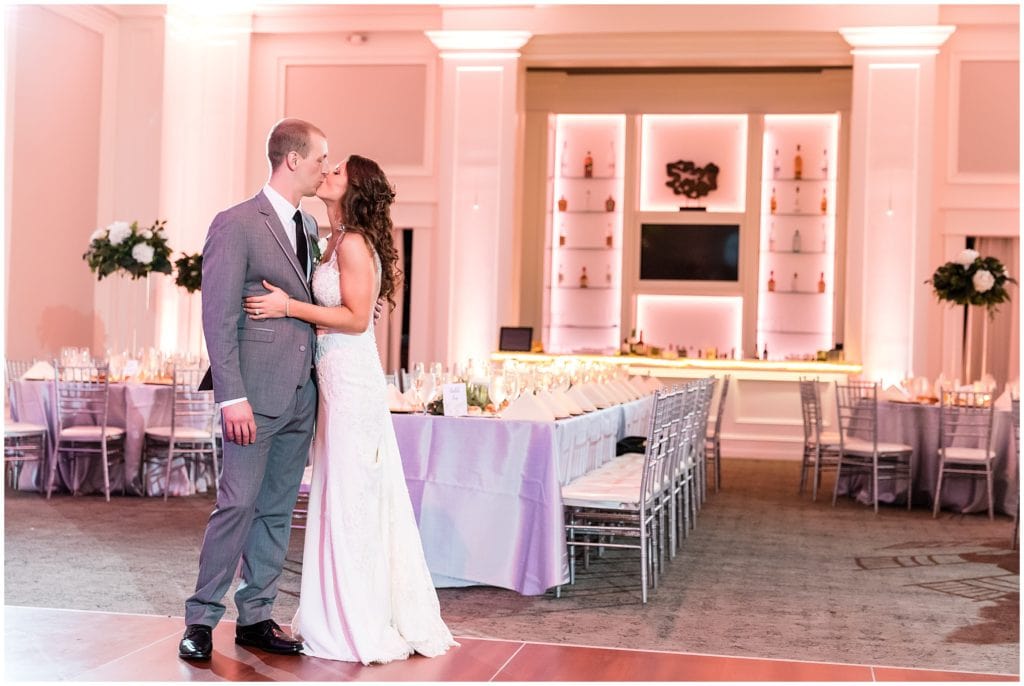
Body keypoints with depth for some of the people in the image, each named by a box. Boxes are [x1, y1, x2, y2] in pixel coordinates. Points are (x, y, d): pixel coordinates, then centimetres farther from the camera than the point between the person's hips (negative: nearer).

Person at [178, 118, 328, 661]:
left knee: (277, 510, 11)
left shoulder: (309, 226, 15)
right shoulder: (236, 225, -8)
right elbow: (219, 319, -13)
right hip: (257, 395, -7)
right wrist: (232, 398, -18)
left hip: (301, 393, 7)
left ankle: (255, 617, 20)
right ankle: (201, 620, 7)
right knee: (238, 504, -5)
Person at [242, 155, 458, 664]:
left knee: (351, 501, -2)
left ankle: (359, 629, 8)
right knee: (345, 501, 13)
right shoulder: (338, 241, 15)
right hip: (340, 380, 9)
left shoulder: (353, 243, -13)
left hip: (351, 382, -9)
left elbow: (356, 317, -18)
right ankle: (348, 618, 23)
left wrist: (289, 306, -17)